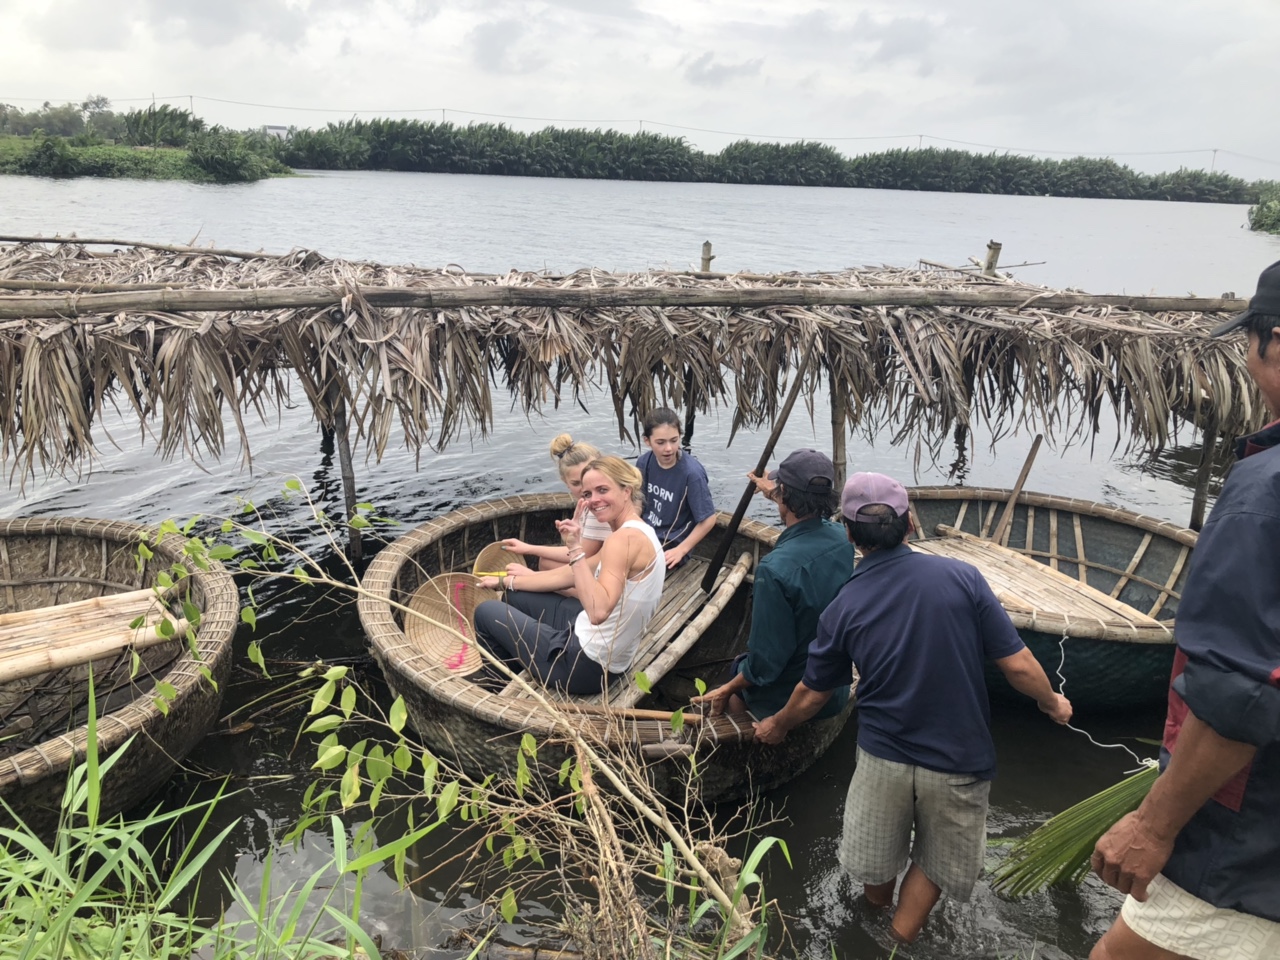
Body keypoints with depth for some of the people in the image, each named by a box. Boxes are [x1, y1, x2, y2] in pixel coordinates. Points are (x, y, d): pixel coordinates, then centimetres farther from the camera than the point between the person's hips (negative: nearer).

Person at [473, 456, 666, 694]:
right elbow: (569, 575, 12)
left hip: (588, 665, -9)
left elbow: (598, 611, -35)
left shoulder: (625, 538, -23)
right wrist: (506, 581, 15)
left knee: (487, 611, 12)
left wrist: (575, 549, -33)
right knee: (515, 596, 26)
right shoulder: (637, 532, 7)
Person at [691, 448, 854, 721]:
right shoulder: (842, 538, -11)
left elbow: (766, 660, -25)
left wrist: (727, 690, -7)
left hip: (787, 700, -6)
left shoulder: (776, 568, -33)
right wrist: (773, 493, 33)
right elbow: (810, 515, 16)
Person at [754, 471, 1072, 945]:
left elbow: (813, 694, 1)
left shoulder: (842, 608, -11)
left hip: (882, 758, 2)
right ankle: (901, 938, 36)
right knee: (935, 862, 24)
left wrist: (776, 725, 22)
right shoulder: (960, 577, -17)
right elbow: (1017, 665, -13)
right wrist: (1054, 703, 9)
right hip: (958, 763, -1)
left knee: (875, 867, 25)